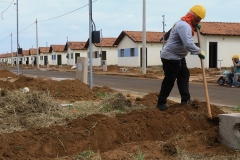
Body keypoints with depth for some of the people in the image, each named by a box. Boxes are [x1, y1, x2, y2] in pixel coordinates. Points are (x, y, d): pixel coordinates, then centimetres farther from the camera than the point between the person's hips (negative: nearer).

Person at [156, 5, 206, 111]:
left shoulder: (185, 24, 10)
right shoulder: (184, 26, -24)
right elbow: (188, 44, -36)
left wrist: (195, 27, 15)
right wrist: (199, 52, -24)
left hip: (179, 57, 11)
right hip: (170, 57, -11)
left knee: (184, 76, 12)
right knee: (169, 80, -4)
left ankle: (185, 100, 17)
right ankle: (161, 103, 7)